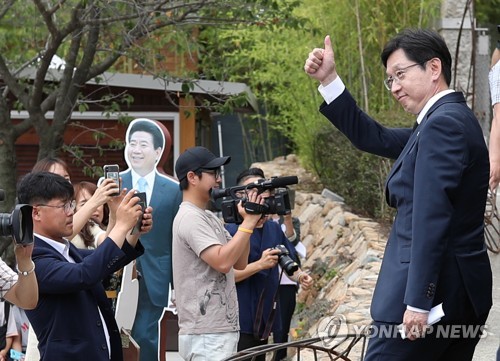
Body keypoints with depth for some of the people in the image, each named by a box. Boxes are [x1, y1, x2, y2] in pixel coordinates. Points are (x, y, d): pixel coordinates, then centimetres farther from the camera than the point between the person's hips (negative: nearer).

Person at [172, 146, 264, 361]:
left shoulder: (210, 218, 17)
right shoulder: (190, 218, -13)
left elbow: (239, 263, 16)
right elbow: (223, 262, -24)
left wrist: (247, 222, 4)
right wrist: (249, 222, -16)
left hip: (221, 331, 10)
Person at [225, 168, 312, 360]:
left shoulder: (274, 229, 13)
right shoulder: (232, 230, -9)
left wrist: (300, 276, -1)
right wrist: (259, 265, -24)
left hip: (265, 319, 7)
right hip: (241, 321, -7)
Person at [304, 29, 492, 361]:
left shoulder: (443, 124, -15)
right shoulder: (449, 121, 17)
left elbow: (431, 220, -21)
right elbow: (372, 138, 21)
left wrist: (417, 301, -25)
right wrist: (328, 80, 14)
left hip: (433, 287, -10)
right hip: (462, 290, 10)